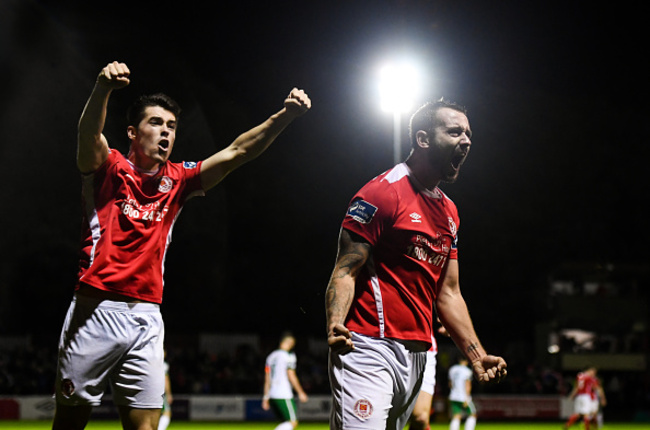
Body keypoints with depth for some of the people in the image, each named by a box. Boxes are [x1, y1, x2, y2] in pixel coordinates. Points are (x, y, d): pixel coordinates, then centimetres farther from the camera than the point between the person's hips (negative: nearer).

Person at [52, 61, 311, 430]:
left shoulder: (177, 181, 13)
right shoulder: (109, 169, 1)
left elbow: (235, 153, 6)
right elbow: (89, 135, -21)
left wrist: (284, 116, -9)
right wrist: (103, 88, -42)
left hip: (147, 317, 4)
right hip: (96, 312, -4)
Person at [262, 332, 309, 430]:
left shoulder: (271, 356, 16)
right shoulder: (289, 356, -6)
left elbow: (267, 379, 16)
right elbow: (291, 376, -11)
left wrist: (266, 398, 18)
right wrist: (300, 392, -4)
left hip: (272, 395, 8)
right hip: (284, 396, -8)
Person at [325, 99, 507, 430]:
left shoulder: (449, 211, 19)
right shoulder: (383, 192, -7)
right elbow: (345, 270, -11)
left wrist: (477, 356, 14)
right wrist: (335, 327, -30)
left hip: (417, 356, 8)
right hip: (369, 349, -8)